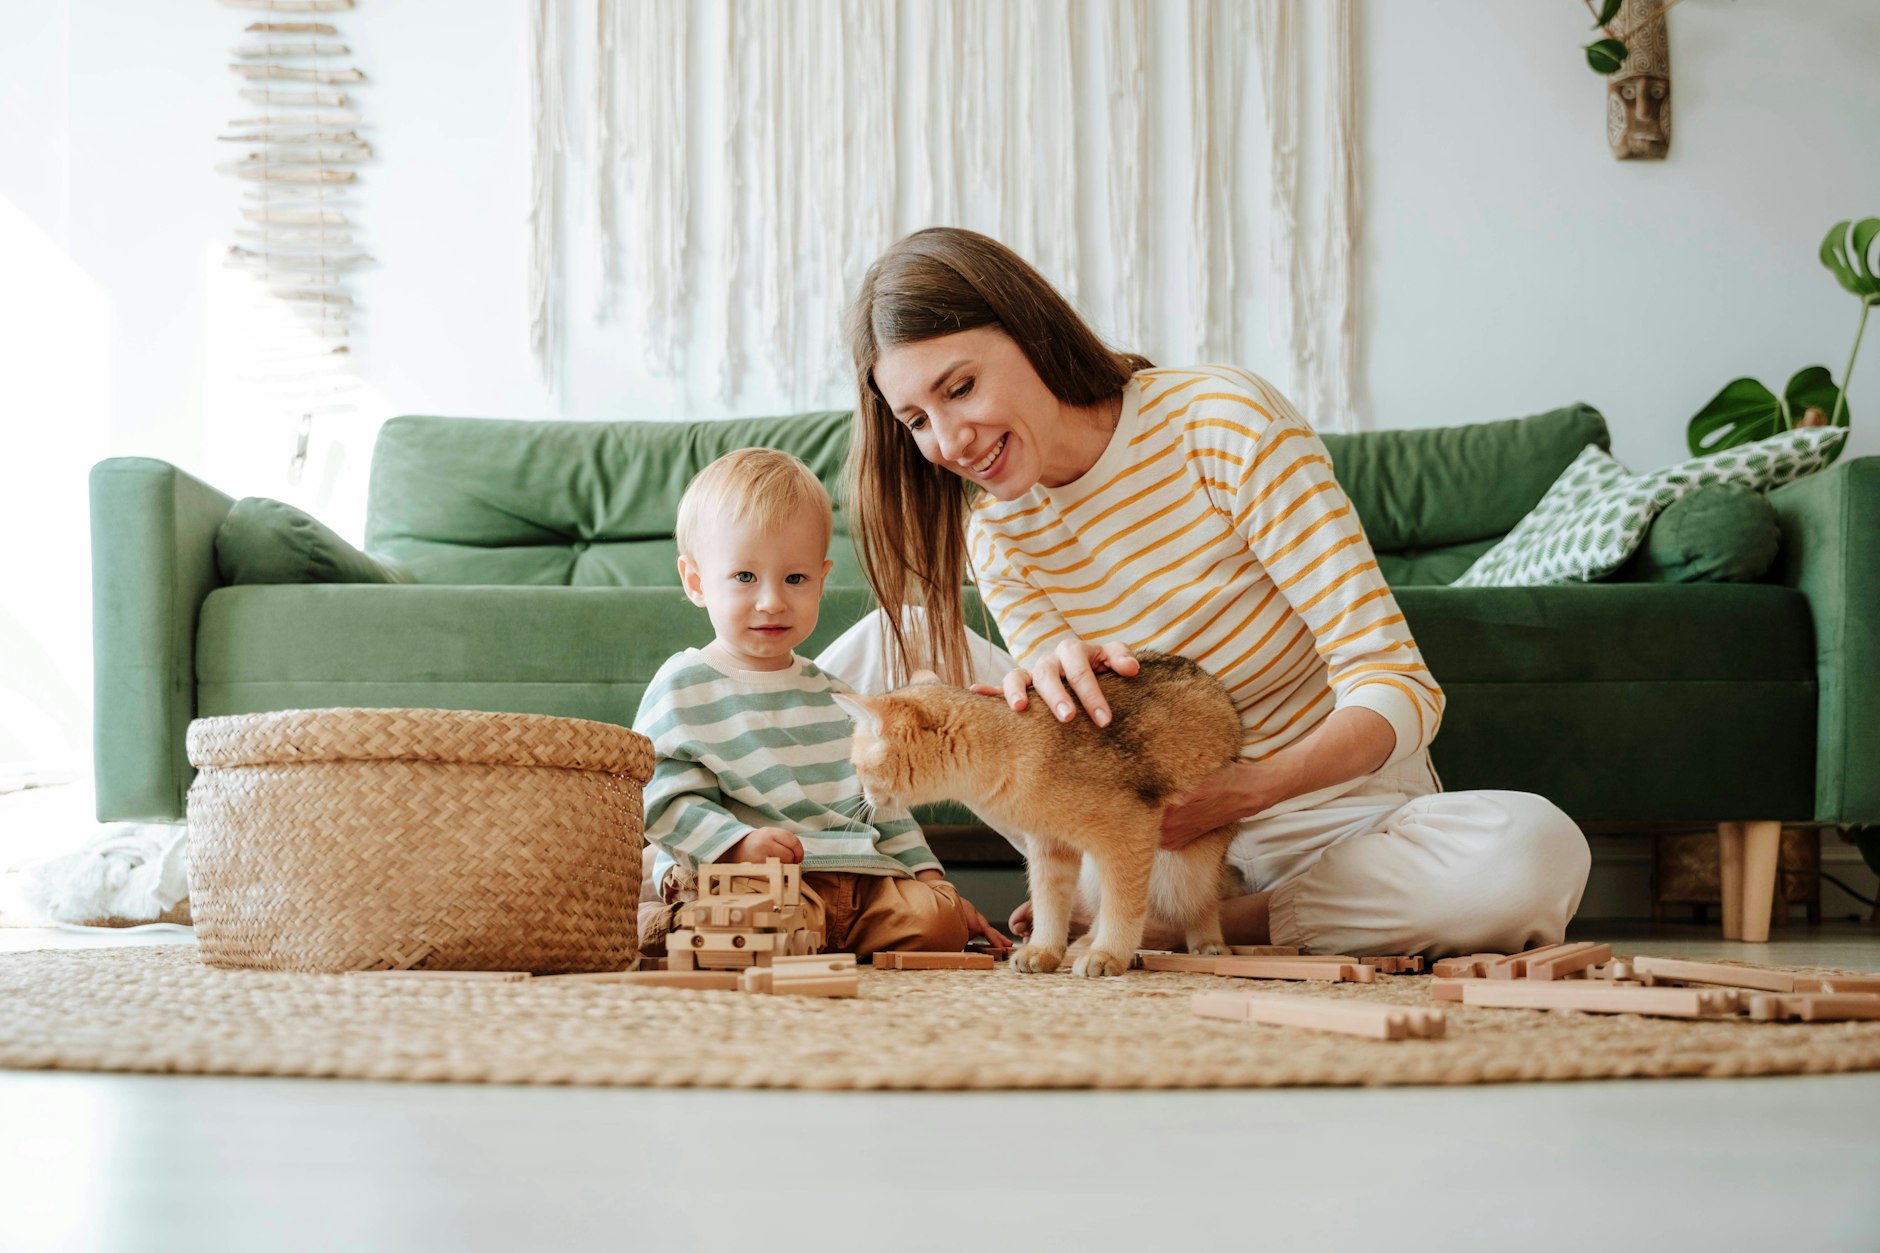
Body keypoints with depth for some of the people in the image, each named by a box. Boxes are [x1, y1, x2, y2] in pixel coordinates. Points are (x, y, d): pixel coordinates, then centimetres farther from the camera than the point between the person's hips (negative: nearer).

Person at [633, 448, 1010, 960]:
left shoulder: (835, 696, 23)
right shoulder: (683, 688, 3)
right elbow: (662, 801, -5)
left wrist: (931, 878, 18)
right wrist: (739, 843, -21)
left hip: (858, 879, 6)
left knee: (938, 918, -19)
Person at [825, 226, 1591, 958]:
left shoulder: (1224, 422, -18)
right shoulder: (996, 538, -2)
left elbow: (1400, 688, -22)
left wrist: (1242, 790, -39)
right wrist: (1051, 681, -32)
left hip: (1339, 806, -3)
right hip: (1167, 829, 4)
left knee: (1535, 850, -38)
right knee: (884, 647, -6)